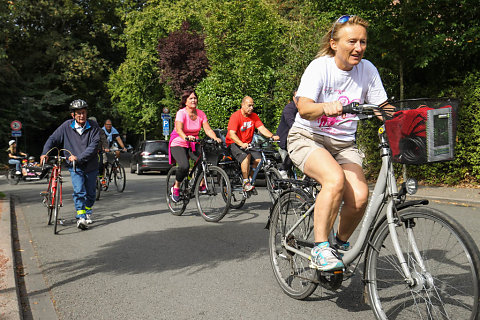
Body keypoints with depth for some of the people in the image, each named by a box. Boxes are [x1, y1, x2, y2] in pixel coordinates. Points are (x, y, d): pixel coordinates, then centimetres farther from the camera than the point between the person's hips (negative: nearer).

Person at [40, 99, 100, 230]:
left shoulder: (93, 126, -8)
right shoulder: (66, 126, -5)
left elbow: (93, 145, -16)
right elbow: (53, 139, 2)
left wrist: (79, 158, -25)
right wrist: (45, 153, -14)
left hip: (91, 165, 1)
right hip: (74, 167, -1)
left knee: (90, 192, 13)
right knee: (79, 191, -17)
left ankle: (88, 212, 38)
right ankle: (80, 218, -14)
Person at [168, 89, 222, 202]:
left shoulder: (200, 114, 0)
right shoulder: (181, 113, -14)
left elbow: (208, 129, -8)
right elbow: (179, 129, -29)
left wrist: (215, 138, -28)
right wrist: (186, 137, -50)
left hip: (193, 144, 4)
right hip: (178, 144, -4)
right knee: (184, 166, -29)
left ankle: (202, 184, 0)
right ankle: (176, 187, -2)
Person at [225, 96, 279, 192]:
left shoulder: (254, 116, 5)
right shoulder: (235, 116, -12)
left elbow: (262, 128, -5)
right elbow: (232, 134, -22)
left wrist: (272, 136, -24)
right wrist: (242, 144, -39)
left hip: (247, 144, 6)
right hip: (234, 144, -5)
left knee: (258, 159, -18)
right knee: (246, 155, -33)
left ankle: (250, 179, 1)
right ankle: (245, 183, -25)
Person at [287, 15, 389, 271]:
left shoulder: (367, 70, -2)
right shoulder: (319, 67, -13)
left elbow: (383, 108, 2)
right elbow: (304, 109, -27)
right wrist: (326, 107, -48)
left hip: (344, 144, 4)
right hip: (307, 138, -4)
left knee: (359, 197, -20)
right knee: (335, 179, -34)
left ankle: (339, 244, 9)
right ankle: (320, 248, -19)